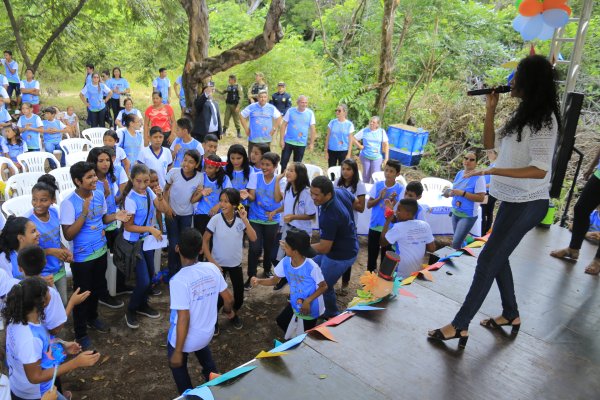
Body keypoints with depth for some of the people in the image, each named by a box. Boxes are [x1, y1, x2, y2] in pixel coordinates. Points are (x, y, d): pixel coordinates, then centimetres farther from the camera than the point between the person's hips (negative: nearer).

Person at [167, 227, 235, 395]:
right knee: (201, 346, 38)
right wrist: (228, 310, 19)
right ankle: (212, 375, 57)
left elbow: (183, 318, -27)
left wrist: (178, 352, -16)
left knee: (178, 365, 26)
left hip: (185, 338, -4)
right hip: (207, 332, 5)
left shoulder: (178, 280, -30)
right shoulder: (212, 268, -14)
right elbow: (228, 298, -4)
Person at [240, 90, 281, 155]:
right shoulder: (251, 107, -1)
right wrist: (246, 129, 1)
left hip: (266, 139, 1)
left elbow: (279, 117, 13)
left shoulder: (271, 108, 3)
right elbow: (242, 116, 6)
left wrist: (274, 129, 4)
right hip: (253, 139, 0)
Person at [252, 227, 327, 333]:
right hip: (295, 304, 6)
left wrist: (308, 301, -29)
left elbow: (323, 286, -21)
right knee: (281, 321, 23)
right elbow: (274, 280, -6)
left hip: (311, 307, -6)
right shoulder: (285, 262, -17)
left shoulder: (311, 267, -34)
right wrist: (259, 281, -25)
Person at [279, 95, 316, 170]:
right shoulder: (290, 111, -4)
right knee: (283, 162, 2)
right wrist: (282, 139, -7)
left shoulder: (310, 113, -2)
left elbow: (312, 129, 2)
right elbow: (283, 125, -1)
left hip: (301, 144, 1)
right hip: (288, 141, -1)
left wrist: (312, 143, -1)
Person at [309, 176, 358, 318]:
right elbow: (355, 203, 9)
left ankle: (332, 315, 34)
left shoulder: (329, 216, -39)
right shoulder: (341, 191, -14)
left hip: (341, 255, -10)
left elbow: (324, 248, -31)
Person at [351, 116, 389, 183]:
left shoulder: (382, 132, -1)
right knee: (366, 175, 10)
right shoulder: (364, 131, -1)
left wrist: (386, 158, -7)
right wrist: (360, 146, -3)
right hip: (365, 156, 1)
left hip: (377, 157, -1)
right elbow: (353, 139, 5)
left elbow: (386, 145, -2)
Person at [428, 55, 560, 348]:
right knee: (497, 256, 18)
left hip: (527, 203, -9)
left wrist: (491, 171, -31)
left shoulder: (542, 119, -18)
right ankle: (511, 314, 35)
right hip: (515, 199, 9)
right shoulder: (525, 114, 11)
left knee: (487, 260, -6)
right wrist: (490, 109, 2)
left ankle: (460, 326, 4)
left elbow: (540, 170, -25)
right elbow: (490, 143, 13)